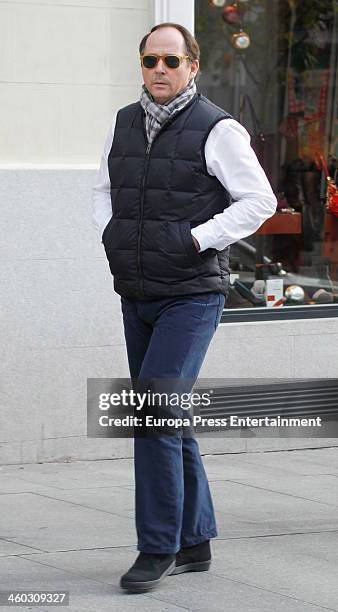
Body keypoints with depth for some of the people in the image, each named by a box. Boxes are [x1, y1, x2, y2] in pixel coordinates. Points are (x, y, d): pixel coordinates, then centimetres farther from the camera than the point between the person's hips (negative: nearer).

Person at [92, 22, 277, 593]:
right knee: (166, 420, 11)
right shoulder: (124, 122, 9)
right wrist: (110, 235, 4)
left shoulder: (217, 129, -10)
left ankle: (157, 547, -8)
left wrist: (196, 240, -15)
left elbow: (259, 200, -9)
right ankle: (193, 544, 22)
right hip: (138, 297, 7)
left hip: (193, 295, -7)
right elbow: (104, 191, 23)